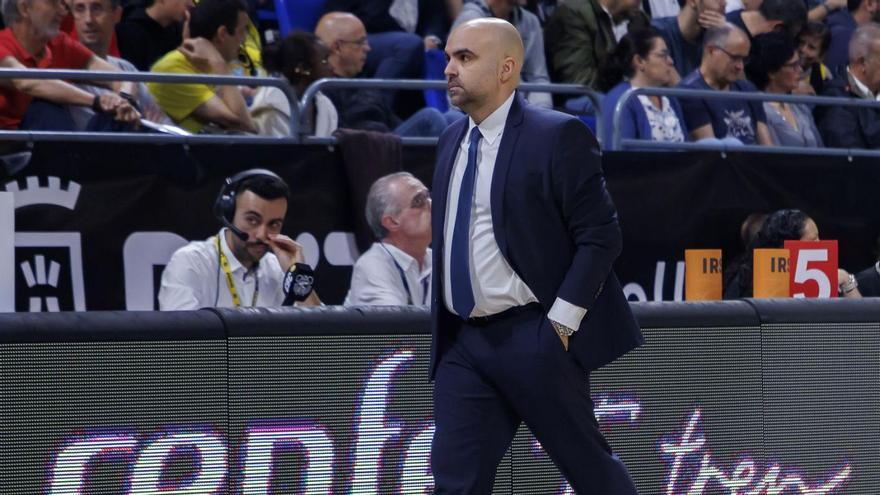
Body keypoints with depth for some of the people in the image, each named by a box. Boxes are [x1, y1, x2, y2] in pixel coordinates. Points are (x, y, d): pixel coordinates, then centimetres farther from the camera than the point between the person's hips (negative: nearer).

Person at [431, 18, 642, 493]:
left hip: (536, 340, -6)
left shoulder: (558, 135, -9)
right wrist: (441, 327, 16)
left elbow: (601, 236, -12)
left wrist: (560, 322, -17)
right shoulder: (452, 141, 13)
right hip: (464, 343, 6)